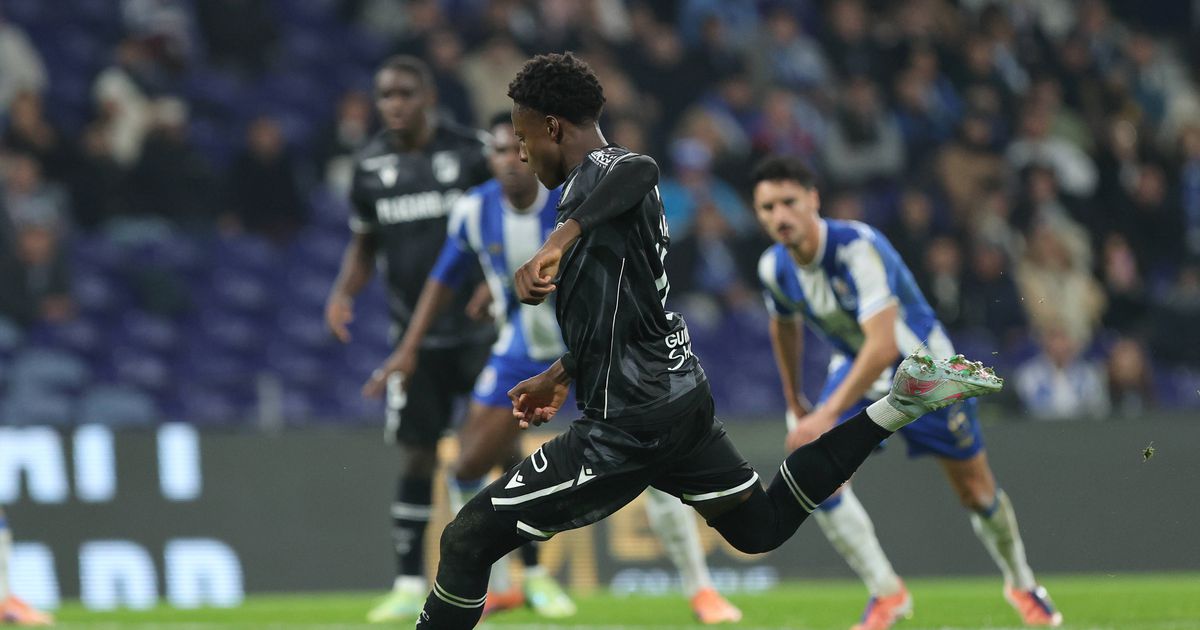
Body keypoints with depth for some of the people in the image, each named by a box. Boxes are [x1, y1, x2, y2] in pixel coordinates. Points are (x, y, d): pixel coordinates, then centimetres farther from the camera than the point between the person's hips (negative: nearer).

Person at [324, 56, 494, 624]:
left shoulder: (470, 152, -7)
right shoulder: (371, 166, 4)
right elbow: (365, 243, 16)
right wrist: (344, 291, -2)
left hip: (480, 330, -3)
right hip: (415, 336, 3)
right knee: (417, 455, 0)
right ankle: (409, 585, 6)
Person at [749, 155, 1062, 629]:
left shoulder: (858, 248, -34)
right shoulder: (775, 268, -13)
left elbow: (883, 345, -41)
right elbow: (785, 327, 11)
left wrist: (829, 415, -46)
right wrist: (794, 403, 19)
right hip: (855, 369, 5)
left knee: (976, 491, 6)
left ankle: (1021, 582, 35)